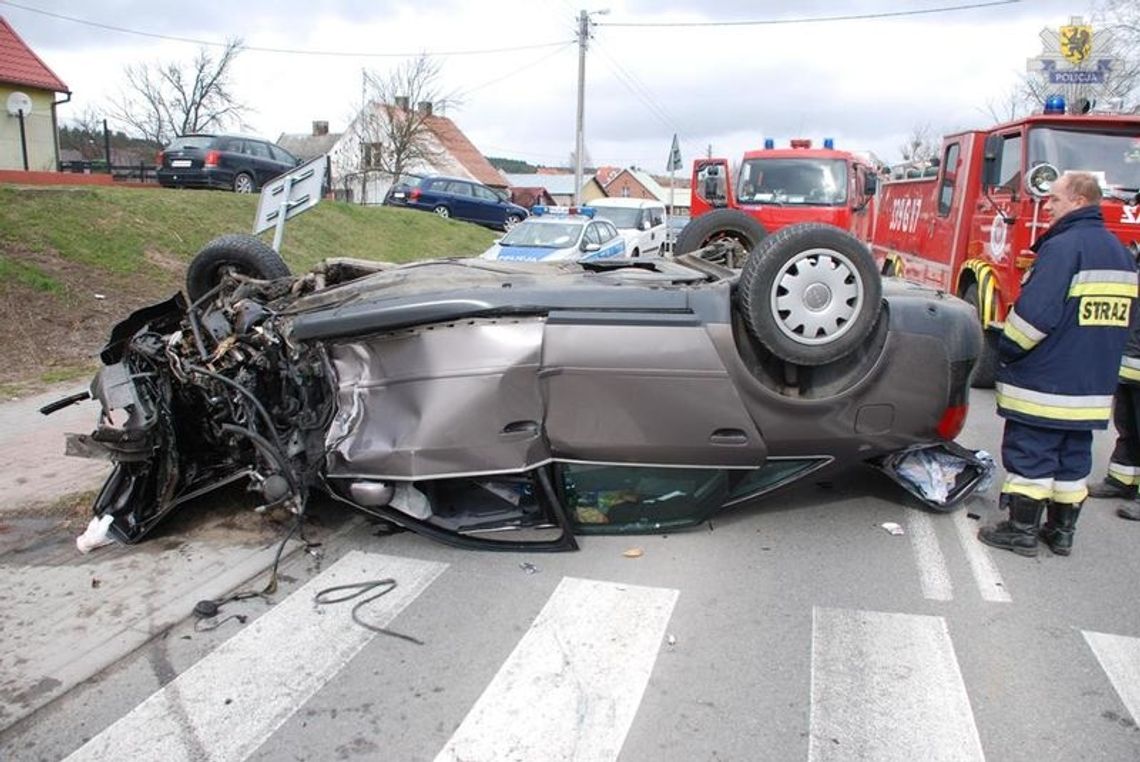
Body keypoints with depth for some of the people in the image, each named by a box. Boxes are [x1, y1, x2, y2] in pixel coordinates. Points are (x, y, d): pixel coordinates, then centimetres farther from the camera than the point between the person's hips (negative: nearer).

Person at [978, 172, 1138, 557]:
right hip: (1094, 387, 8)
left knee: (1030, 454, 0)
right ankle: (1062, 531, 22)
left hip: (1043, 383, -8)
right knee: (1074, 459, 14)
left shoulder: (1063, 247, -15)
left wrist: (1007, 351, -9)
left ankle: (1022, 530, 7)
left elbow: (1035, 313, -22)